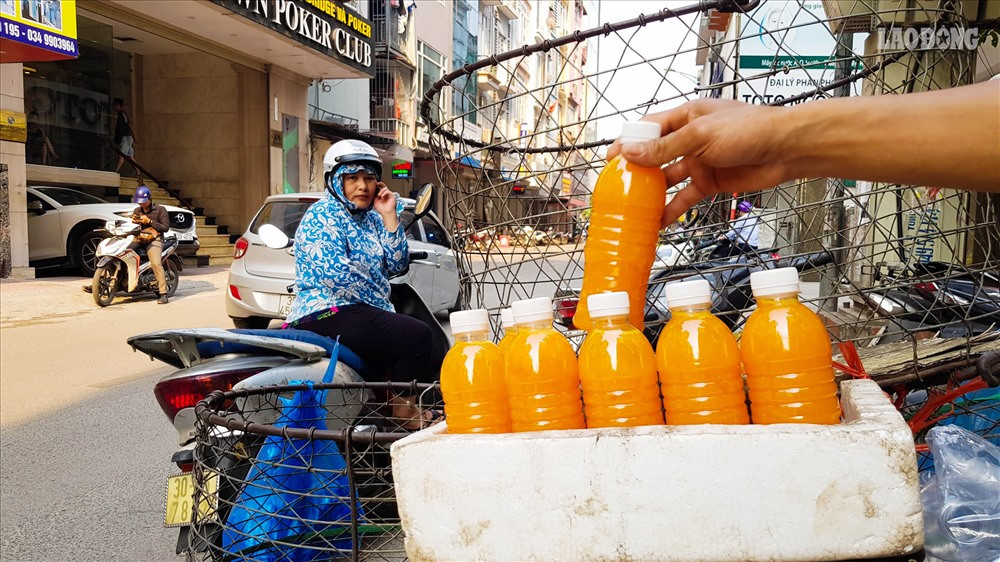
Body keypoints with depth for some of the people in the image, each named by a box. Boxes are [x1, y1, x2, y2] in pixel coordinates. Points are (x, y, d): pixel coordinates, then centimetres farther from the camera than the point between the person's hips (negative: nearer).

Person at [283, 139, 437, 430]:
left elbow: (396, 266, 8)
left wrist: (389, 216, 0)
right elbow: (337, 276, -19)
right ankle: (404, 411, -8)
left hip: (359, 313, 10)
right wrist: (385, 309, -14)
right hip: (327, 316, -10)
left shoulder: (371, 217, 18)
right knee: (416, 336, -21)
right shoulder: (322, 216, -8)